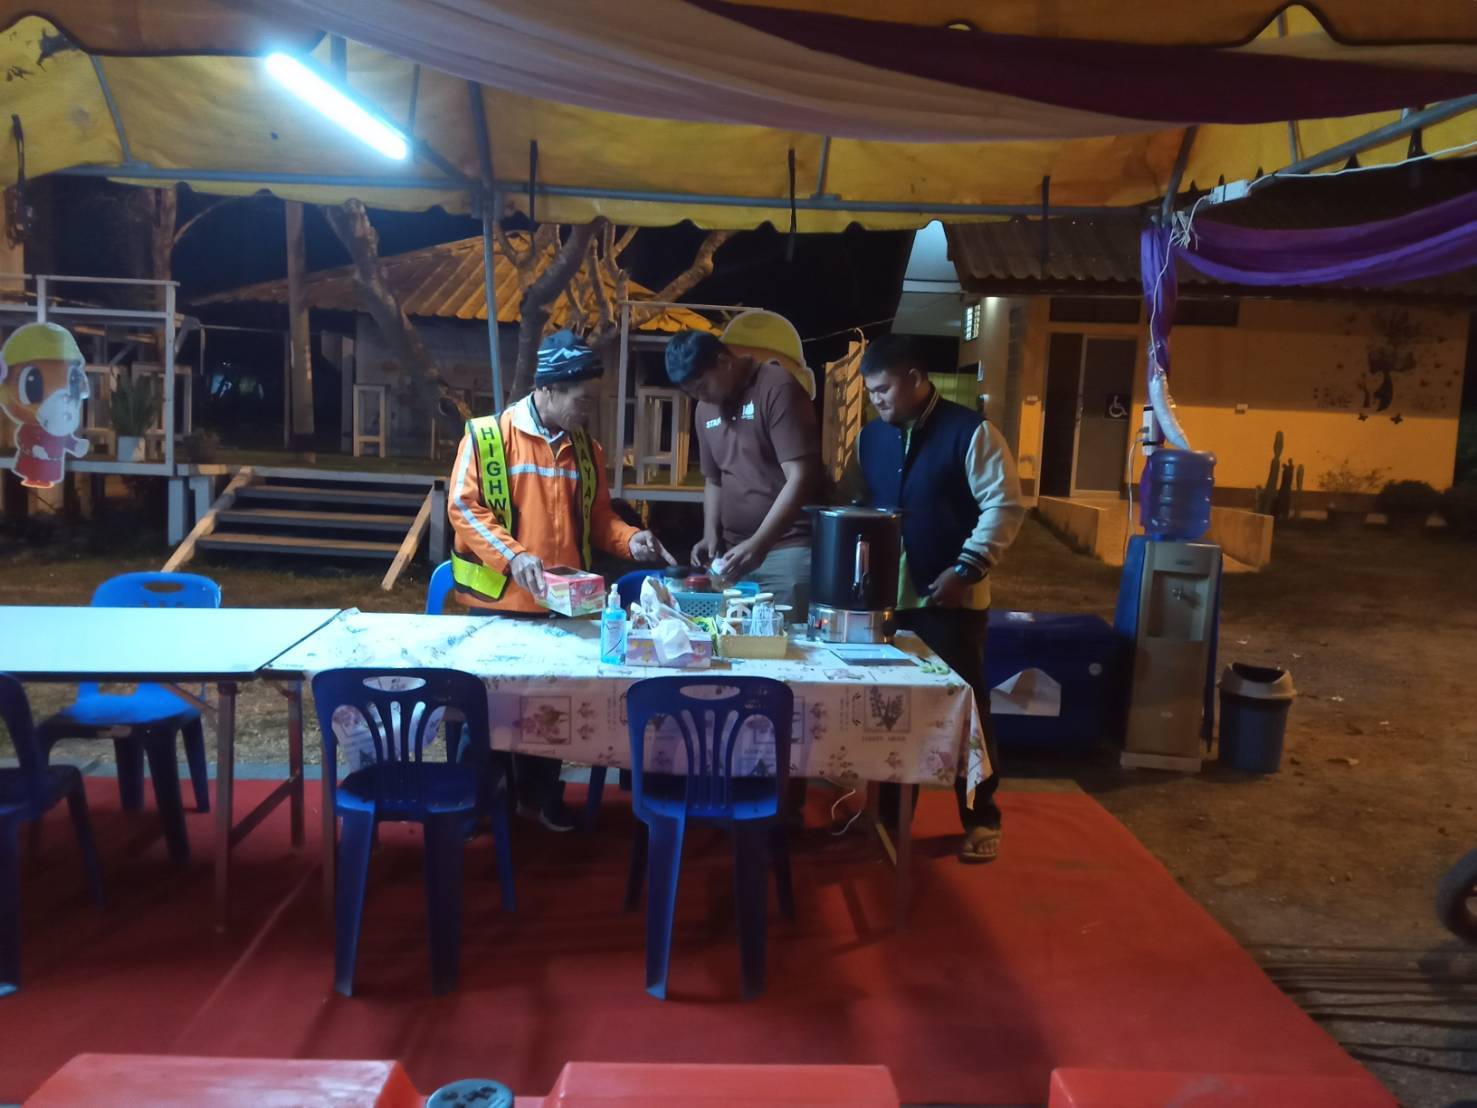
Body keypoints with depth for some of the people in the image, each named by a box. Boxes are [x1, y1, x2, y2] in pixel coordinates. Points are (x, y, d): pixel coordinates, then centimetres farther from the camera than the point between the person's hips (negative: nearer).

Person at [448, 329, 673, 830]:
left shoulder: (587, 450, 9)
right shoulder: (487, 435, -7)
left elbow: (597, 516, 17)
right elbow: (463, 507, -12)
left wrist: (629, 539, -3)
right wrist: (513, 557, -24)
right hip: (498, 601, -4)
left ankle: (540, 793, 30)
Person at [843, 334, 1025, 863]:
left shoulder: (970, 432, -9)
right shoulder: (871, 437, 9)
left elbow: (1005, 507, -12)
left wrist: (966, 568, -18)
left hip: (951, 599, -5)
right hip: (888, 597, 6)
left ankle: (981, 819, 18)